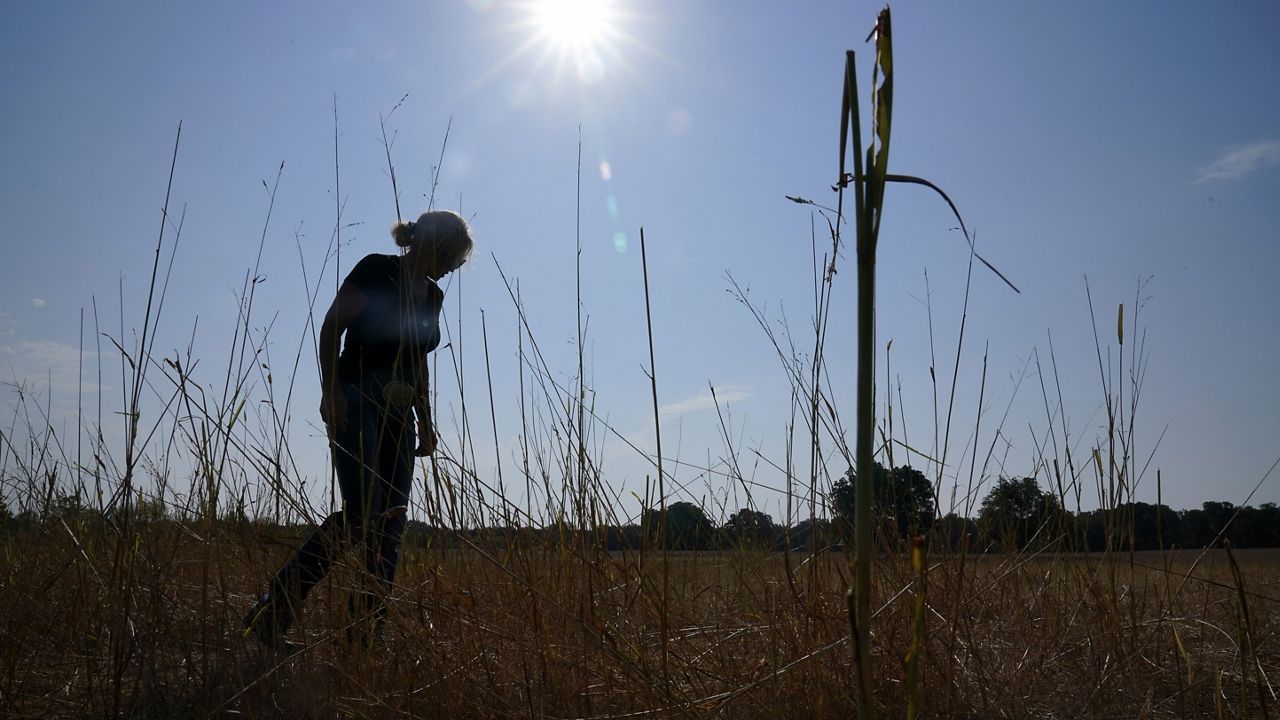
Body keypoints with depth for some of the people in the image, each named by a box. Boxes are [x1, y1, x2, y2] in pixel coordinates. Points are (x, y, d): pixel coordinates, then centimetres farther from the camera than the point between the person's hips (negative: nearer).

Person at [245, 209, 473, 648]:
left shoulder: (432, 296, 16)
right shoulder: (376, 270, -5)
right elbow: (330, 329, -8)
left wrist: (426, 422, 19)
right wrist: (330, 391, -16)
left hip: (399, 417, 8)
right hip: (356, 403, -8)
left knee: (392, 525, 0)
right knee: (363, 513, -18)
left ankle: (368, 633, 5)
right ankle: (272, 612, -7)